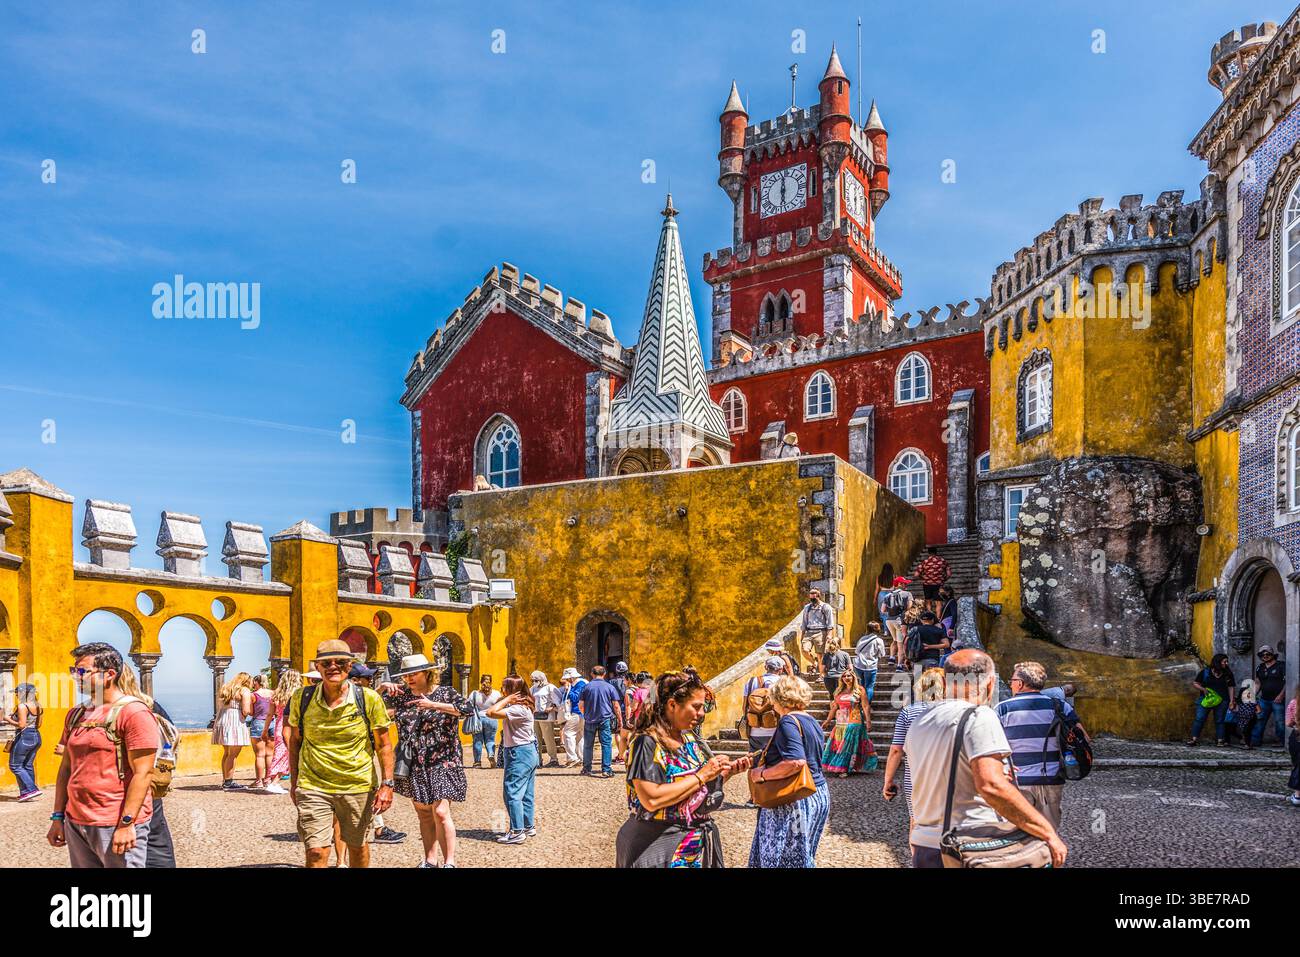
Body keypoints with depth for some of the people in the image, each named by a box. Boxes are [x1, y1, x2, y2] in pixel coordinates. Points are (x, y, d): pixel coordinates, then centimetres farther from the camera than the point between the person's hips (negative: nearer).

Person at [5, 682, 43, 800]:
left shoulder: (22, 706, -14)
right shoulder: (37, 706, 11)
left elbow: (21, 725, -20)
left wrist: (9, 720, -5)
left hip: (24, 737, -9)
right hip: (36, 736, 9)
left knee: (15, 765, 0)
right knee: (28, 765, 14)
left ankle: (32, 789, -8)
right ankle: (26, 793, 14)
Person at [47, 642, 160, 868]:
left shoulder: (133, 712, -11)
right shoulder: (76, 714, 12)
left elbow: (143, 773, -15)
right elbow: (66, 768, 17)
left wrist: (127, 823, -18)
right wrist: (58, 817, 12)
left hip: (117, 826, -7)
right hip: (75, 824, 7)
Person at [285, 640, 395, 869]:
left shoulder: (369, 699, -9)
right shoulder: (301, 698, -4)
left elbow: (384, 745, -2)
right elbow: (294, 741, 10)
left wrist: (387, 784, -8)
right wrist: (294, 783, 12)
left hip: (359, 787, 0)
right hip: (313, 787, 0)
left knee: (358, 847, 15)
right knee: (316, 853, -7)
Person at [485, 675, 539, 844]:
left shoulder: (519, 709, -21)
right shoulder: (519, 707, 10)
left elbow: (491, 712, -30)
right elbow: (492, 710, 15)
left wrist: (506, 699, -20)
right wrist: (506, 700, 6)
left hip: (519, 754, -10)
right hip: (528, 753, 10)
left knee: (512, 792, -6)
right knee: (526, 794, 16)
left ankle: (517, 832, -4)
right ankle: (529, 826, 25)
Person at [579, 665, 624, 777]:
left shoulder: (587, 687, 1)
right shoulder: (609, 687, 0)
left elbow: (580, 704, 2)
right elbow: (616, 706, -2)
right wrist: (620, 719, 7)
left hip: (590, 720, 1)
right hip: (605, 719, -1)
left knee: (588, 745, 13)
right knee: (606, 744, 1)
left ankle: (586, 769, 20)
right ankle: (606, 770, -4)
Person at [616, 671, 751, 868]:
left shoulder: (692, 738, 5)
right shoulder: (647, 742, -18)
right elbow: (651, 800, -28)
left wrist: (728, 771, -2)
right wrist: (702, 775, -23)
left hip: (701, 841, 7)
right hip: (661, 846, -7)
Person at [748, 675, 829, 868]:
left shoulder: (789, 722, -17)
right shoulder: (812, 721, 11)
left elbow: (795, 762, -29)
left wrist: (762, 774, -18)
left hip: (795, 800, -9)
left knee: (783, 859, 0)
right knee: (804, 857, 18)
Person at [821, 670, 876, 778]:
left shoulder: (859, 690, -3)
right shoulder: (839, 691, 11)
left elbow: (866, 707, -6)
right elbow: (834, 707, 16)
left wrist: (868, 721, -14)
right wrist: (827, 721, 17)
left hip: (854, 723, -5)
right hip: (840, 723, 5)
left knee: (849, 746, -2)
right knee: (836, 745, 3)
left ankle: (845, 769, 3)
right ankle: (837, 768, 10)